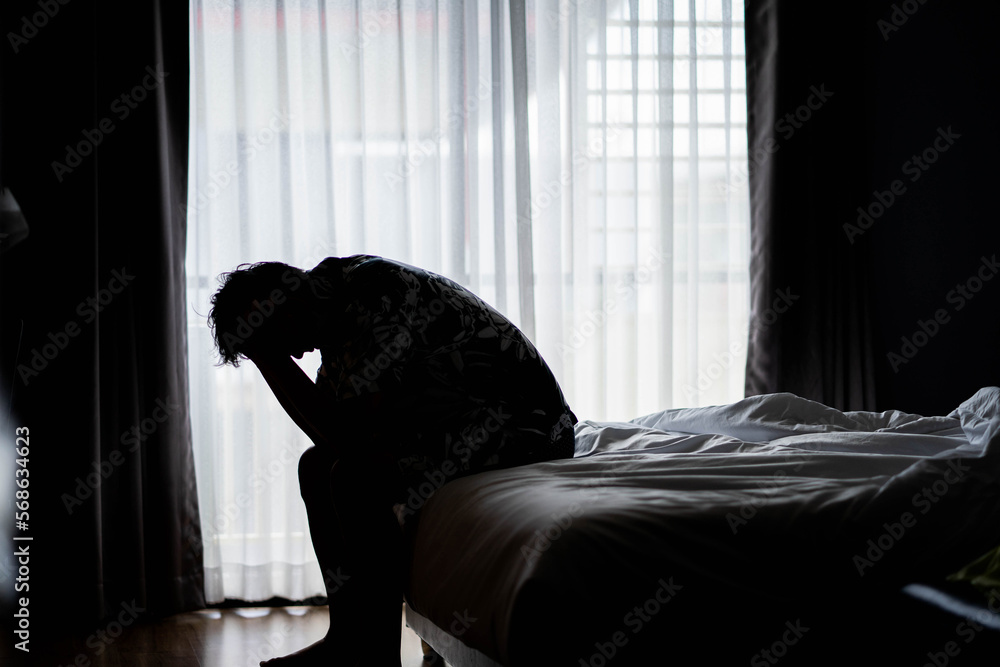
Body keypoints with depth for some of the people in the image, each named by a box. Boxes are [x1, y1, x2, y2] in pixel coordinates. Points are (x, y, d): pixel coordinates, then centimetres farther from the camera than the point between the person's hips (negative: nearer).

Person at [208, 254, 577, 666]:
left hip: (525, 423, -11)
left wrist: (268, 361, -22)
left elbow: (350, 434, -28)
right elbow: (329, 434, 9)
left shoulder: (375, 296, -24)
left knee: (357, 476, -27)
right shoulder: (336, 304, 7)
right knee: (316, 466, 9)